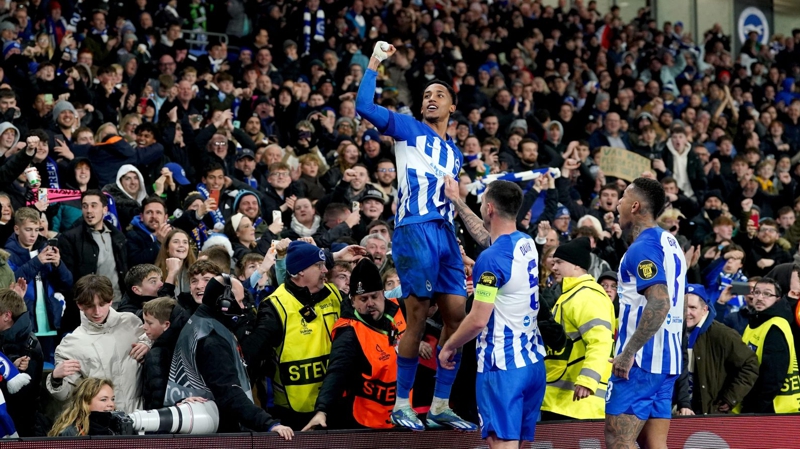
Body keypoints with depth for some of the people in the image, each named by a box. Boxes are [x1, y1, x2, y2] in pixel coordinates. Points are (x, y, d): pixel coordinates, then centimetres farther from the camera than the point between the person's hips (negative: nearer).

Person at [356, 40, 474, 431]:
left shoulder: (454, 153, 24)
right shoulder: (408, 129, 6)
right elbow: (363, 106, -8)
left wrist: (461, 252, 20)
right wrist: (374, 63, -10)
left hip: (444, 233, 7)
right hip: (414, 229, -7)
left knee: (456, 315, 4)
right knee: (417, 317, -7)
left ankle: (441, 405, 12)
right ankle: (402, 405, 1)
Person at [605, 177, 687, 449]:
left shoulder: (643, 247, -13)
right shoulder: (670, 243, 16)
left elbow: (659, 303, -25)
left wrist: (628, 353, -23)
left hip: (641, 362, -9)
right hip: (667, 360, 9)